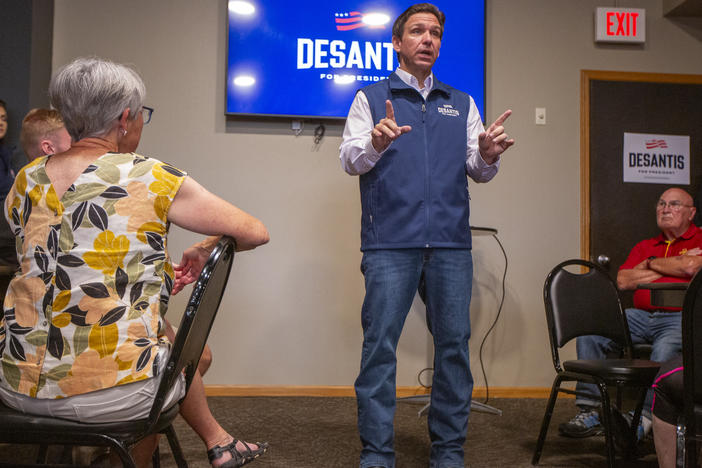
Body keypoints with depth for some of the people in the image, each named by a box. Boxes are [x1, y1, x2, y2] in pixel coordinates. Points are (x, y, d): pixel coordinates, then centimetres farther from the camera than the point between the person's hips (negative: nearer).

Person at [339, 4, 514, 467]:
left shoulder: (462, 104, 20)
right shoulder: (371, 98, 12)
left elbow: (478, 171, 13)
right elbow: (350, 159, 1)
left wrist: (487, 156, -10)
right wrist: (375, 143, -21)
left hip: (451, 242, 3)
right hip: (391, 242, -3)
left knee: (454, 345, 4)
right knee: (380, 344, -4)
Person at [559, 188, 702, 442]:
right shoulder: (644, 246, 23)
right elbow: (622, 281, 8)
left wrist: (653, 264, 4)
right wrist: (670, 267, 4)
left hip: (682, 318, -5)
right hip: (641, 315, 5)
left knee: (665, 348, -38)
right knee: (589, 332, -16)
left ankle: (643, 419, -26)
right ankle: (589, 412, -16)